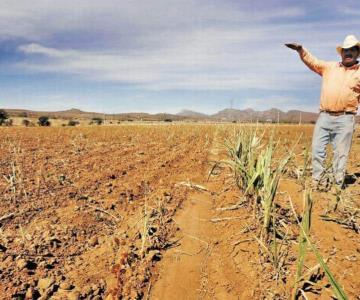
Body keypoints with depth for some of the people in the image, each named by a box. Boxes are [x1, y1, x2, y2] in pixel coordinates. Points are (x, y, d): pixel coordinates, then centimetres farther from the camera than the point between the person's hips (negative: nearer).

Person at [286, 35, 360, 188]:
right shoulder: (330, 67, 13)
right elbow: (312, 61, 10)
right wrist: (300, 49, -5)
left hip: (345, 119, -1)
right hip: (324, 117, 2)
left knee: (341, 153, 3)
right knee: (317, 149, 2)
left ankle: (338, 185, 13)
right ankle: (316, 181, 13)